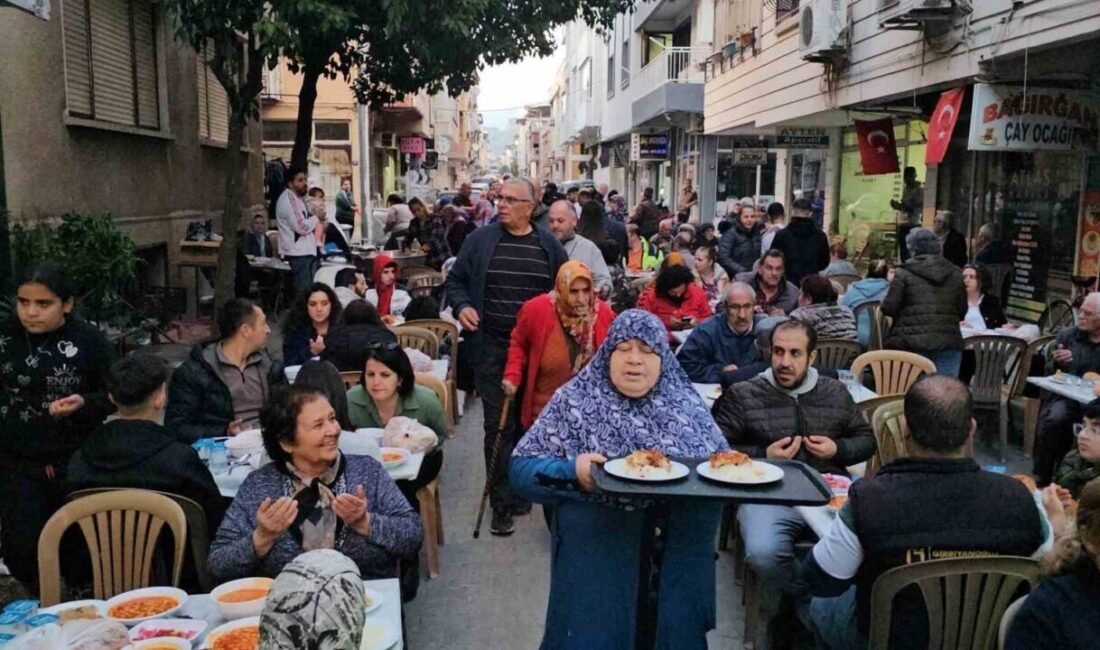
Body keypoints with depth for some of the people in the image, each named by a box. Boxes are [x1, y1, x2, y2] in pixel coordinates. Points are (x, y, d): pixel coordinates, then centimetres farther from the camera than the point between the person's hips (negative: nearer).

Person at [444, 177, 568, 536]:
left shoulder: (549, 245, 4)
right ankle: (501, 503, 8)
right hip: (492, 348, -1)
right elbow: (455, 280, 8)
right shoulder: (481, 239, 1)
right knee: (498, 424, 1)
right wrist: (461, 306, -10)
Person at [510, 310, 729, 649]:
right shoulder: (576, 400, 4)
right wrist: (572, 471, -15)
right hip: (596, 523, -2)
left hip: (681, 524, 2)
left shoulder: (685, 402, 12)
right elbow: (521, 468, 2)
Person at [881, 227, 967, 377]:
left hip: (911, 344, -3)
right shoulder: (955, 273, 10)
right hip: (948, 343, 3)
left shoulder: (904, 273, -2)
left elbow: (889, 308, -5)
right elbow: (962, 311, 12)